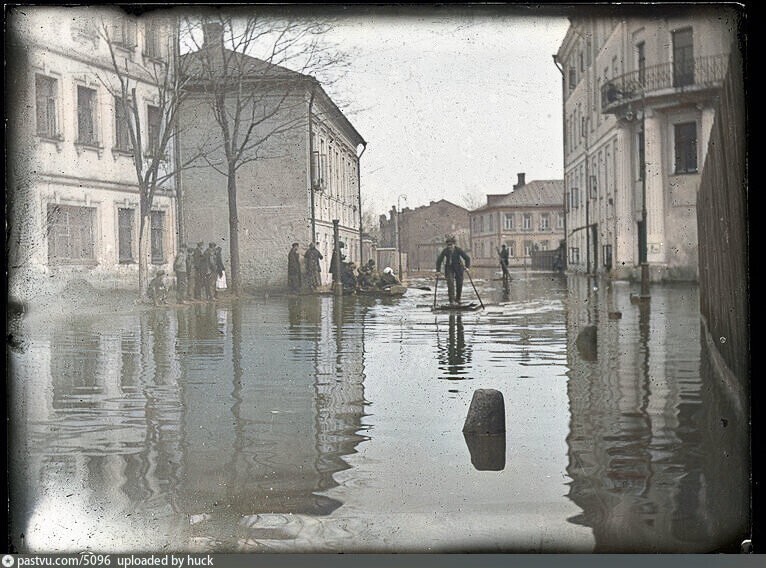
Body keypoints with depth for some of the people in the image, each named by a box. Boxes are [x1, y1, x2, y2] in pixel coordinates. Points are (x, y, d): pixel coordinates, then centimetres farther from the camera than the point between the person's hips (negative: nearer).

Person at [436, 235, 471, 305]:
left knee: (459, 284, 6)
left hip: (458, 267, 0)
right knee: (450, 283, -17)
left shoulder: (459, 250, -21)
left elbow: (467, 258, -13)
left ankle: (457, 298, 31)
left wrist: (467, 267, -24)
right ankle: (452, 301, -18)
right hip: (449, 268, 0)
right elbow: (439, 260, -7)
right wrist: (438, 270, -7)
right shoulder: (445, 250, -19)